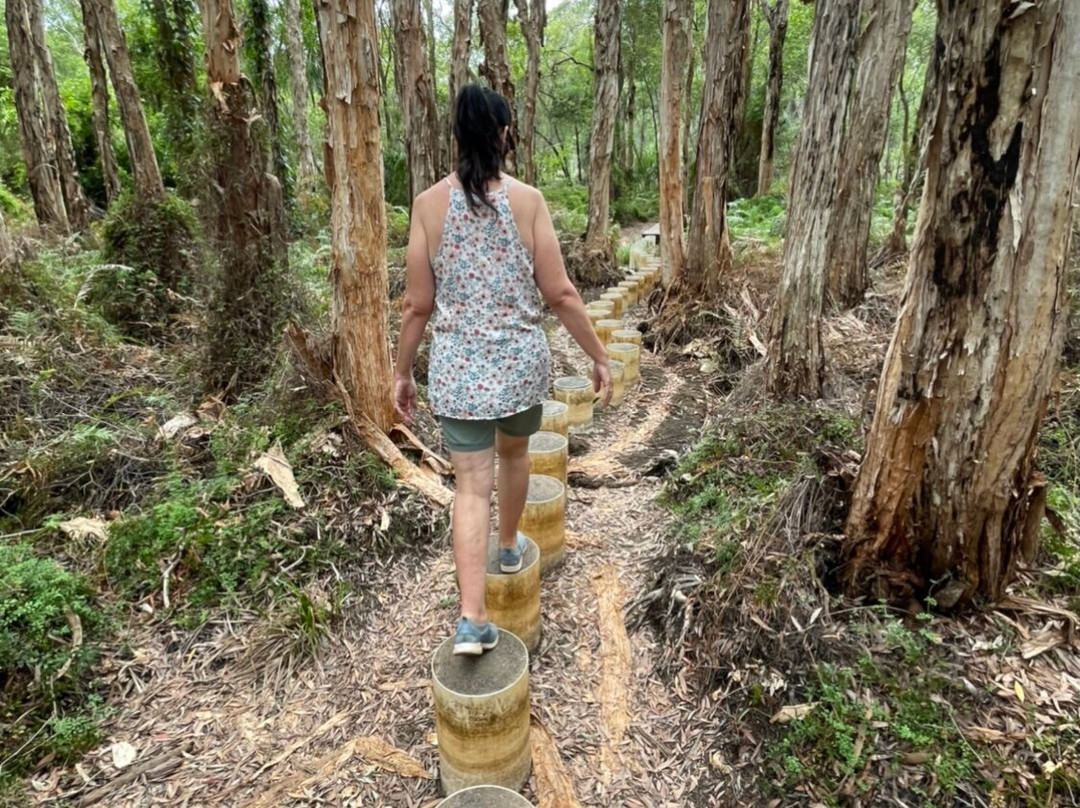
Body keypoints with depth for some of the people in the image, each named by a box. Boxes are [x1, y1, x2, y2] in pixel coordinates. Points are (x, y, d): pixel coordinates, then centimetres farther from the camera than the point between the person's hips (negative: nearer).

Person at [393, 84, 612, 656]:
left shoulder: (429, 203, -3)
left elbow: (418, 304, -3)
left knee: (472, 485, 6)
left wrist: (400, 372, 9)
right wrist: (599, 356, 5)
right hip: (521, 361, 0)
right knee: (514, 453, 25)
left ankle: (472, 617, 2)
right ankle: (509, 546, 47)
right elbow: (560, 294, -6)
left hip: (457, 367, 0)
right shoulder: (528, 200, -6)